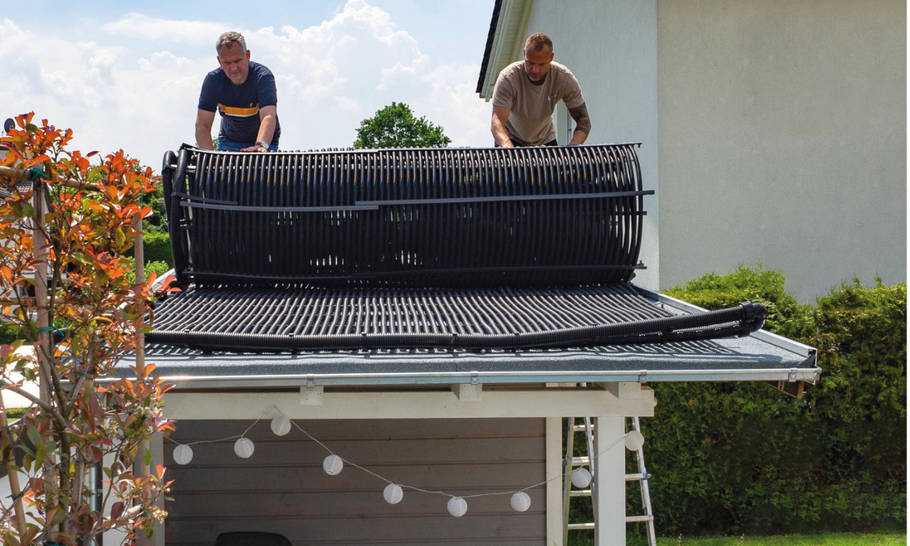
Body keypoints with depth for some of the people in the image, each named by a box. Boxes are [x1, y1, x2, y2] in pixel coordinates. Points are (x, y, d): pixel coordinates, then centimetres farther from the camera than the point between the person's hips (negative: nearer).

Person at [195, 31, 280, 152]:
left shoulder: (263, 77, -25)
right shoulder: (213, 80, -15)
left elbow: (268, 117, -39)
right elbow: (202, 125, -18)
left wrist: (261, 146, -58)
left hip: (264, 139, -2)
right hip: (228, 141, 3)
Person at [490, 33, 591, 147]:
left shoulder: (565, 78, -23)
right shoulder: (508, 77, -30)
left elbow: (584, 121, -20)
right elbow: (497, 121, -38)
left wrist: (572, 148, -40)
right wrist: (506, 145, -61)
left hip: (545, 140, 2)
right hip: (512, 139, -2)